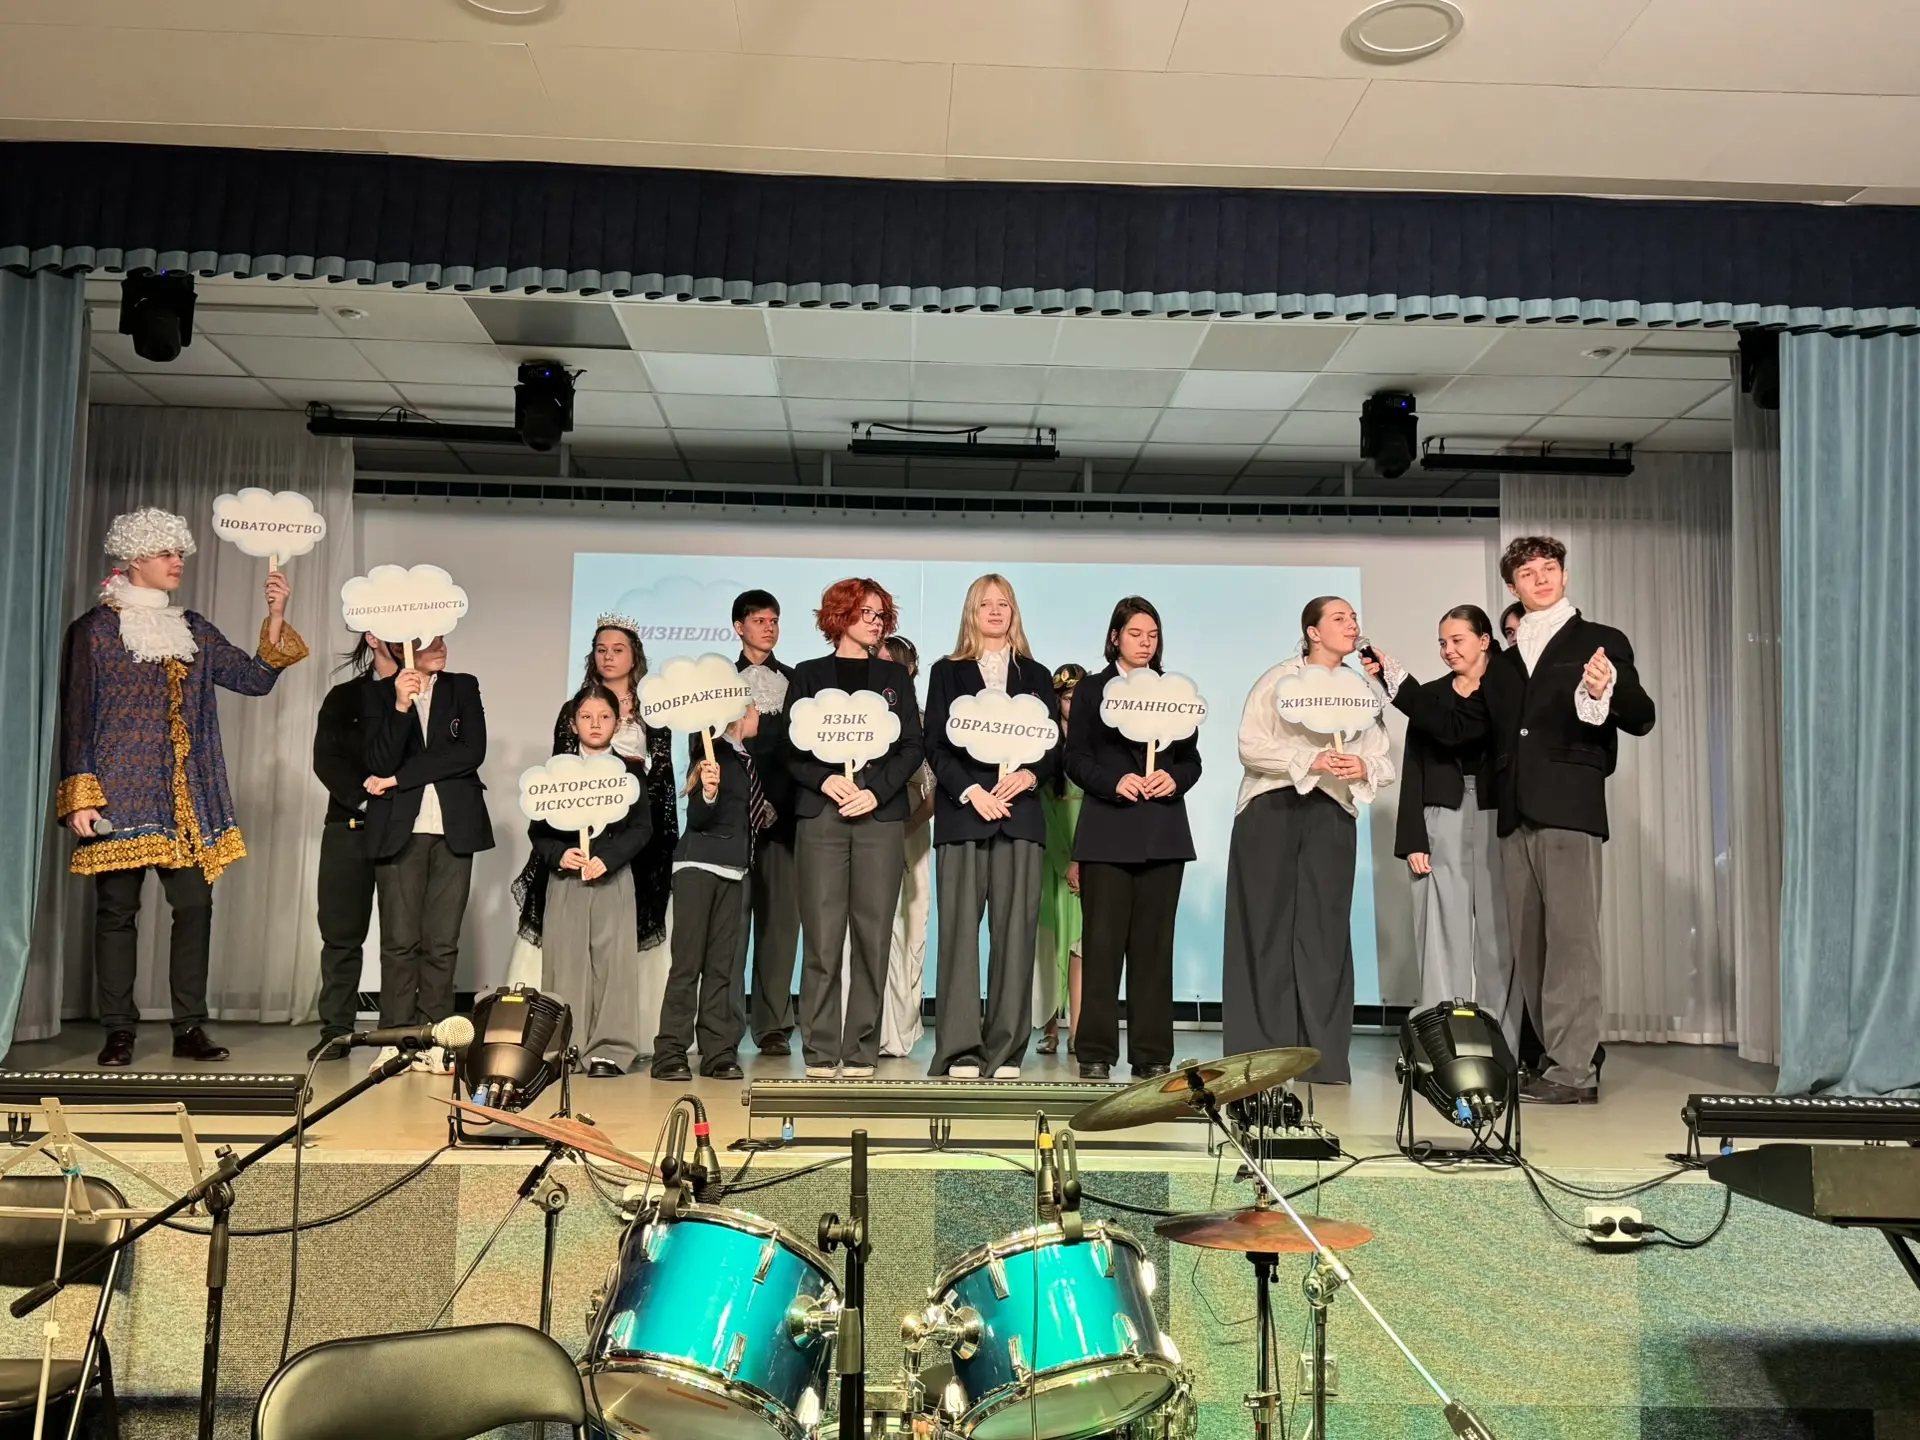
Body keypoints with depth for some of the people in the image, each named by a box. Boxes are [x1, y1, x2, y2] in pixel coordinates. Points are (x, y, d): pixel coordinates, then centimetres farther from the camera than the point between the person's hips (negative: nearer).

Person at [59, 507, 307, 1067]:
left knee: (195, 906, 0)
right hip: (120, 794, -4)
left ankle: (190, 1028, 7)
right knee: (117, 910, -1)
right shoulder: (95, 628, 3)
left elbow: (256, 677, 7)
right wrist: (80, 796, -8)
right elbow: (75, 717, 0)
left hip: (189, 800, 4)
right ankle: (118, 1032, 7)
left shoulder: (193, 629, 15)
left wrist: (276, 617, -8)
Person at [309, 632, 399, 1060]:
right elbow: (327, 760, 3)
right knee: (342, 931, 1)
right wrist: (364, 800, -8)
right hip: (351, 828, 1)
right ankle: (336, 1031, 6)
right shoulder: (344, 697, 13)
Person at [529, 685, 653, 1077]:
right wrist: (559, 854, -13)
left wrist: (607, 858, -15)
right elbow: (537, 829, 6)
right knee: (564, 961, 1)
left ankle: (609, 1049, 0)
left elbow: (641, 828, -1)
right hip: (564, 880, 1)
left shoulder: (629, 773, 6)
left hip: (613, 880, -1)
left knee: (611, 961, -4)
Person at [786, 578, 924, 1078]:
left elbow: (912, 747, 8)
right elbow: (791, 747, 6)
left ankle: (861, 1053, 3)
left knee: (872, 937, -2)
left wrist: (876, 791, -7)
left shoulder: (894, 676, 16)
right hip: (821, 815, -1)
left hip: (880, 816, 1)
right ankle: (820, 1053, 1)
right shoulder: (808, 675, 13)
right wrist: (825, 780, -12)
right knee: (822, 939, -5)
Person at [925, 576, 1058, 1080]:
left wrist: (1030, 775, -9)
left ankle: (1007, 1052, 1)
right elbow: (935, 745, 4)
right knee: (960, 930, -5)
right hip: (961, 812, -1)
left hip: (1020, 814, 2)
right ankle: (960, 1052, -3)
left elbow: (1054, 746, 11)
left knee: (1015, 931, -2)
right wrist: (971, 791, -10)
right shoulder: (947, 672, 13)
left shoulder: (1036, 676, 17)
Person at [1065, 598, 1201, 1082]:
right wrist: (1114, 782, -15)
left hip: (1163, 831, 2)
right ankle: (1096, 1054, 2)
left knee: (1154, 943, 2)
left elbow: (1191, 759, 12)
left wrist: (1175, 779, -9)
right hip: (1108, 829, -2)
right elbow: (1076, 759, 1)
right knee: (1103, 942, -3)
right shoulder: (1092, 689, 8)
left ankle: (1153, 1053, 7)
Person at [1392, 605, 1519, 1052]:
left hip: (1497, 822, -1)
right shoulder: (1428, 696, 11)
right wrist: (1413, 840, -2)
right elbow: (1414, 772, 6)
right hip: (1441, 824, 1)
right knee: (1444, 935, -1)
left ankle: (1500, 1046, 5)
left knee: (1497, 934, 0)